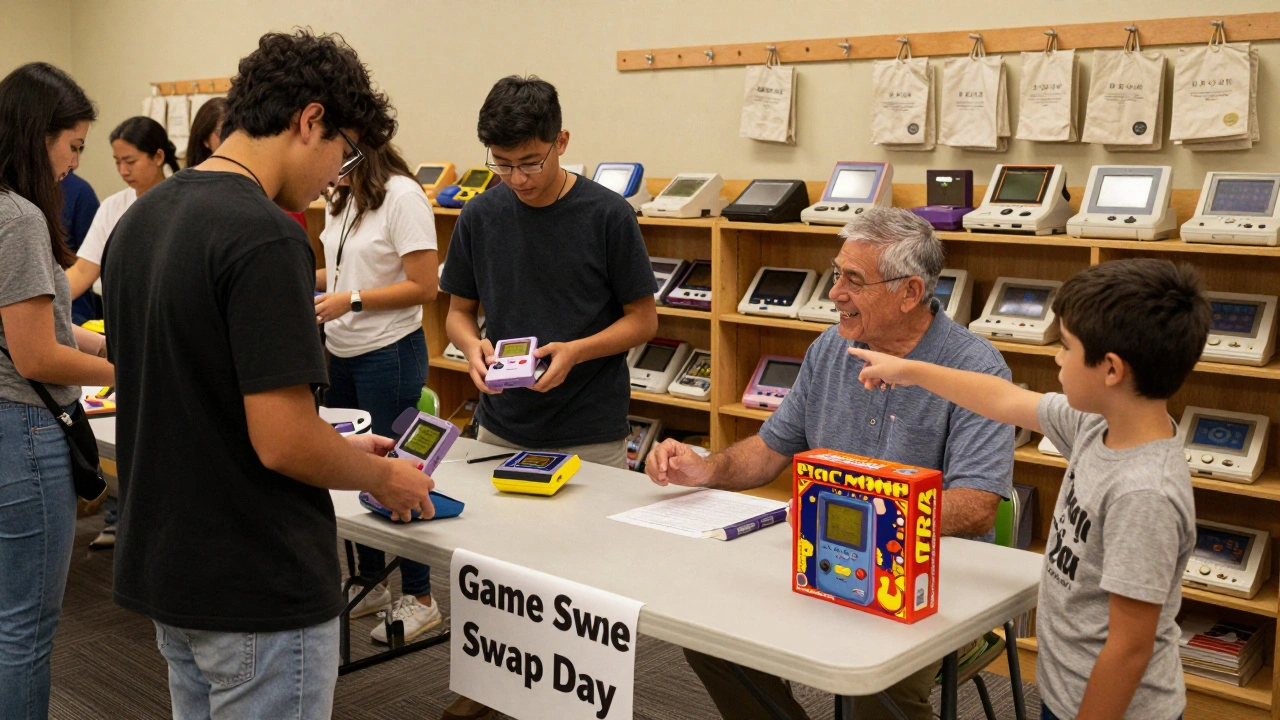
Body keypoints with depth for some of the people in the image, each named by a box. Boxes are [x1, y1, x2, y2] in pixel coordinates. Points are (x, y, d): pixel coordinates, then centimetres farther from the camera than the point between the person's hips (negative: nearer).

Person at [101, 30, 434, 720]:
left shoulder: (137, 221, 6)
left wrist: (342, 451, 14)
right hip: (259, 594, -9)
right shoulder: (265, 236, -23)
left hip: (163, 572, 9)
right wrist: (383, 478, -5)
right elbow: (282, 440, -25)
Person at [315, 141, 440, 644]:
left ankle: (420, 598, 13)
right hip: (342, 353, 8)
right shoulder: (341, 199, 10)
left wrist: (351, 300, -21)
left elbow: (424, 286, -17)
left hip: (389, 353, -8)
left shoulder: (402, 197, -15)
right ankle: (371, 583, 29)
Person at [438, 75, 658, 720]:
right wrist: (472, 346, -11)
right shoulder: (480, 217, 2)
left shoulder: (607, 215, -8)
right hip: (501, 427, 3)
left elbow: (642, 319, -3)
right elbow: (459, 310, 11)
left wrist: (575, 351, -19)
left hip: (591, 436, -3)